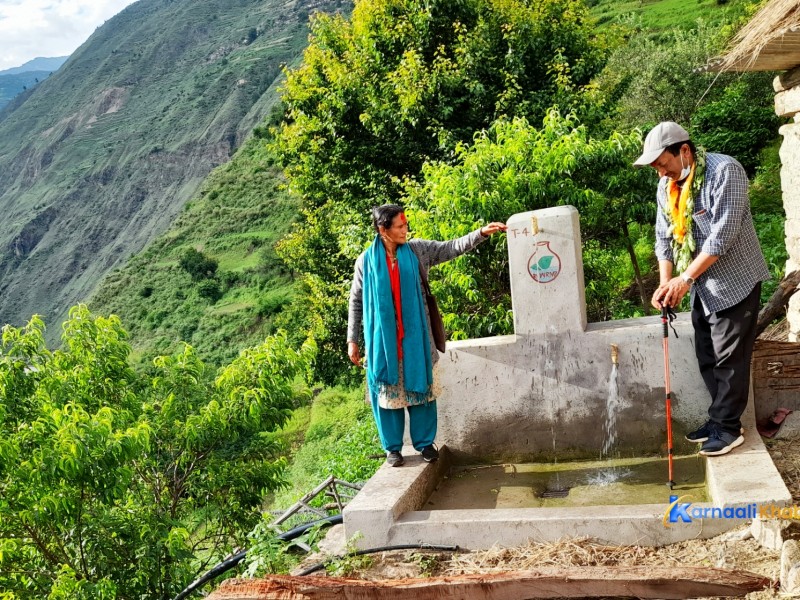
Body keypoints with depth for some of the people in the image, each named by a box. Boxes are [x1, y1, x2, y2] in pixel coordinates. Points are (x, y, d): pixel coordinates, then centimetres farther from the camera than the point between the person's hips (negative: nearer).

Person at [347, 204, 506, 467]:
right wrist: (352, 339, 2)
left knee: (420, 388, 8)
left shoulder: (416, 250, -1)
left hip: (414, 337, 2)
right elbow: (356, 302, 3)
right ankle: (393, 447, 20)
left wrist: (482, 233, -19)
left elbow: (450, 248, -5)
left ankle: (425, 442, 23)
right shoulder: (367, 261, -4)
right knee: (387, 392, 6)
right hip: (383, 339, -1)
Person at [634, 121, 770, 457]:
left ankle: (728, 427, 10)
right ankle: (720, 418, 26)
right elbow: (664, 238, 4)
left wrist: (685, 278, -25)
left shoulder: (725, 171, -20)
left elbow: (723, 234, -26)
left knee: (729, 359, -2)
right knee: (707, 358, 13)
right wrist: (665, 283, -10)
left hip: (735, 282, -7)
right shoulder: (666, 186, 3)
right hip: (702, 286, 7)